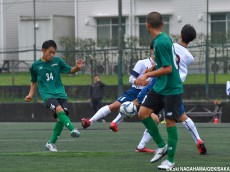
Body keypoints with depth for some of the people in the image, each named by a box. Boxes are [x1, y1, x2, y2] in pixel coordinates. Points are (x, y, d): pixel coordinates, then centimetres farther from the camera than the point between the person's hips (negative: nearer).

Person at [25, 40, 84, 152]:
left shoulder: (57, 61, 6)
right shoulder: (35, 66, 4)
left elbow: (70, 71, 11)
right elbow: (34, 82, 18)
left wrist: (77, 67, -10)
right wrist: (31, 94, 7)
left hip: (60, 93, 3)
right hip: (47, 95, -3)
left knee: (61, 118, -6)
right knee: (59, 109, -31)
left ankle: (51, 143, 8)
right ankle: (73, 129, -43)